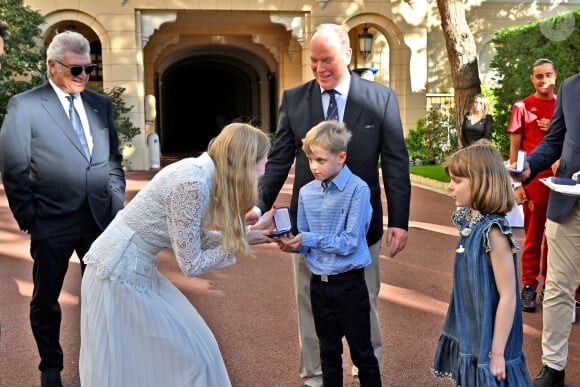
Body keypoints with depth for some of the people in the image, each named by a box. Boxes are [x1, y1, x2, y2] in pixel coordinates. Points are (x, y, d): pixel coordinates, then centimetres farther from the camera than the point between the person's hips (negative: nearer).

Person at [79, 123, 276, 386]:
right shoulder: (193, 183, -26)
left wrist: (248, 234, 4)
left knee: (186, 350, 17)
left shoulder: (204, 173, 1)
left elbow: (196, 239, 9)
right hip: (119, 272, -10)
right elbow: (191, 264, -20)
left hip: (136, 269, 10)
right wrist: (239, 244, -9)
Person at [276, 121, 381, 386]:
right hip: (318, 283, 5)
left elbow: (350, 243, -17)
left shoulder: (358, 189, -14)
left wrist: (309, 239, -18)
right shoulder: (306, 192, 2)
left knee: (362, 353, 9)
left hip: (349, 283, -5)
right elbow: (306, 242, 7)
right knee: (328, 352, 18)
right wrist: (292, 244, -14)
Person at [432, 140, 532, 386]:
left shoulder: (493, 232, -22)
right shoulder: (469, 222, 1)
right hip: (467, 337, 7)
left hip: (488, 343, -7)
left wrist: (497, 353, -17)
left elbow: (508, 297, -20)